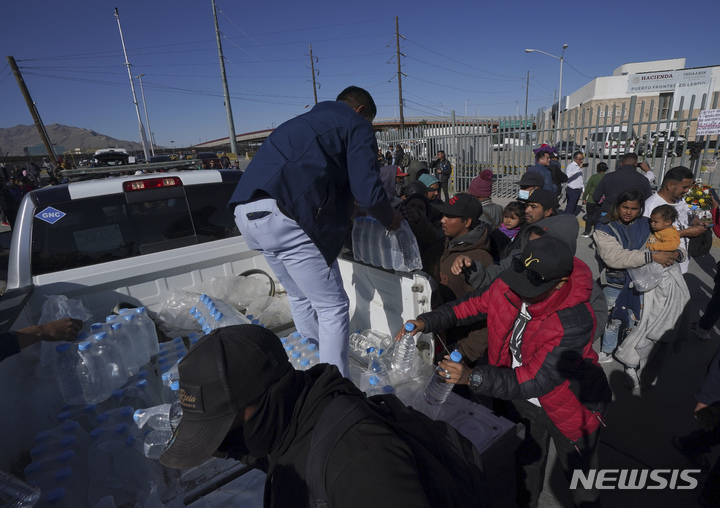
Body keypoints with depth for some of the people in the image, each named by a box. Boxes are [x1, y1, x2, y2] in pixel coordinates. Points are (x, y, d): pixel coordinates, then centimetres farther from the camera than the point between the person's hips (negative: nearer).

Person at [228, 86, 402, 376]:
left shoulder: (307, 120, 33)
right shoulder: (357, 124, 9)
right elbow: (368, 191, -3)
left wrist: (344, 215, 44)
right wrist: (390, 219, 17)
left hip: (246, 211, 9)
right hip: (282, 214, -9)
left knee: (301, 297, 24)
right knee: (333, 307, 4)